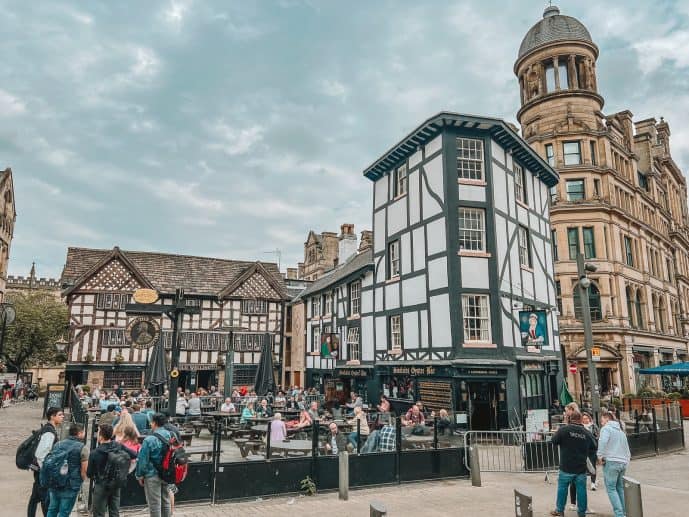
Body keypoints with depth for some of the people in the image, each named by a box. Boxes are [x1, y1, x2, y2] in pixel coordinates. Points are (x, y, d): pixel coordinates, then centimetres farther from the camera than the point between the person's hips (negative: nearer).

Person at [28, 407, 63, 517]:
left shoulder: (48, 429, 8)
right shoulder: (49, 432, -22)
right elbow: (41, 454, -26)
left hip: (40, 469, 9)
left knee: (35, 496, 17)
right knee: (46, 497, -1)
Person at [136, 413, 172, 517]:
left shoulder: (149, 440, -18)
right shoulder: (171, 436, -2)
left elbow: (143, 460, -14)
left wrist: (140, 475, -1)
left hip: (152, 476, -5)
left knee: (154, 503, 6)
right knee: (166, 501, 18)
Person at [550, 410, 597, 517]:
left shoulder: (564, 429, -12)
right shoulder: (586, 433, 1)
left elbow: (554, 441, -5)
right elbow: (594, 447, 10)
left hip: (566, 468, -2)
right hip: (581, 468, 3)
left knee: (562, 488, 10)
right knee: (581, 489, 11)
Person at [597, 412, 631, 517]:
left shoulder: (606, 428, -2)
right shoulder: (621, 431, 23)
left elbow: (603, 441, -22)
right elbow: (627, 449, 25)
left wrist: (600, 455, -15)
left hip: (611, 462, -7)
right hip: (623, 462, 7)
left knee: (611, 488, -4)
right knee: (620, 488, 14)